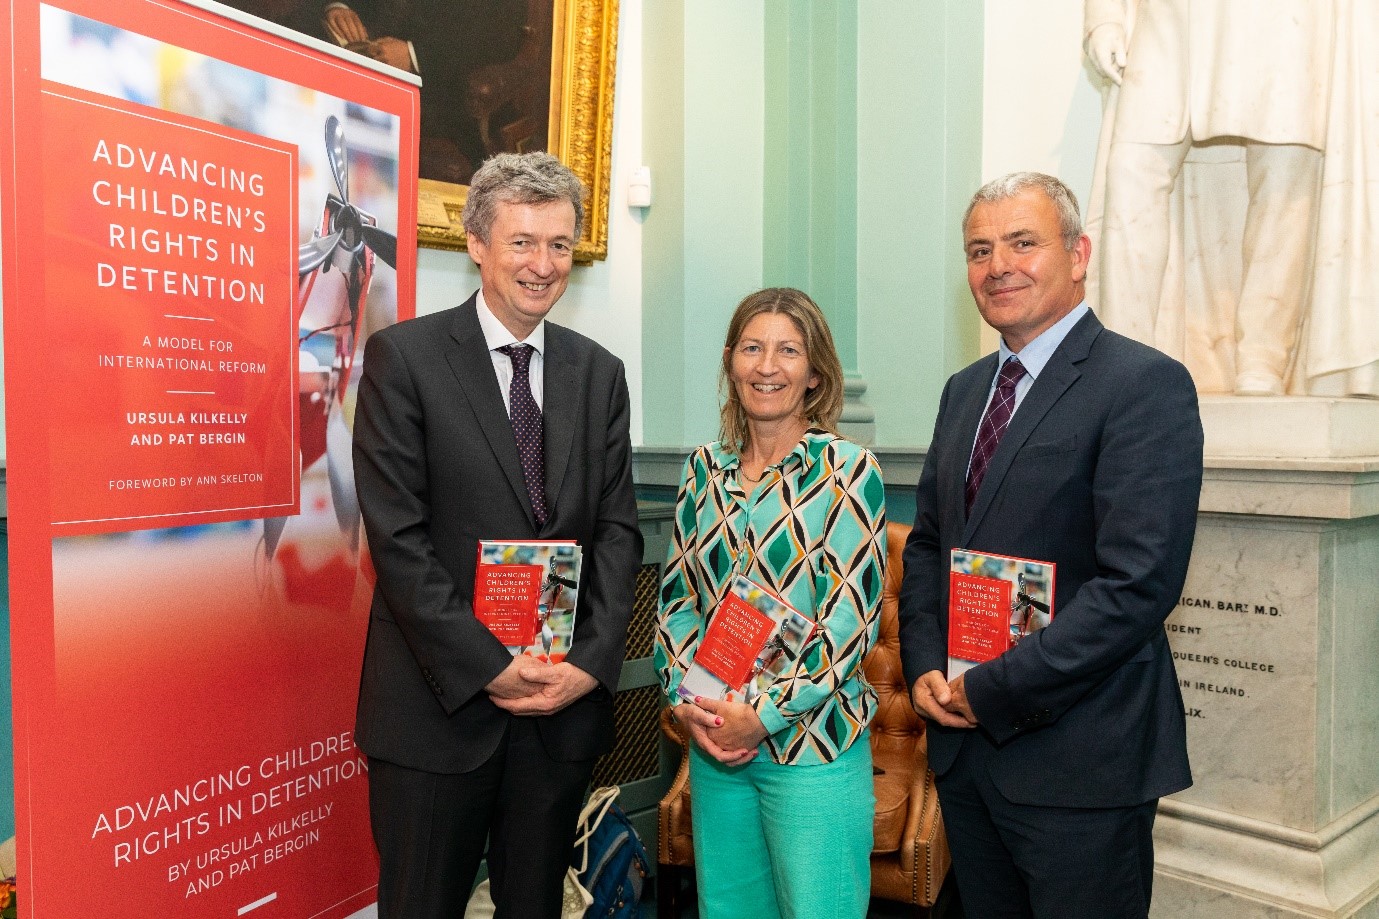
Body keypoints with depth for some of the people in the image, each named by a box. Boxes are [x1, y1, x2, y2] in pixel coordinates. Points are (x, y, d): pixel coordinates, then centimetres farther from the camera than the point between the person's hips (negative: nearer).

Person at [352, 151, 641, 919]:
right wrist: (489, 668, -15)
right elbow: (397, 536, -12)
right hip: (441, 702, -3)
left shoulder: (599, 372, 7)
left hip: (566, 702, 4)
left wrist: (592, 660, -8)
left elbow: (618, 529, 4)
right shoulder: (405, 357, -6)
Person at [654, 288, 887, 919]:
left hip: (813, 744, -4)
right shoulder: (706, 468, 5)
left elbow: (851, 619, -12)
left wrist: (764, 714, -14)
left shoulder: (846, 470, -8)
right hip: (713, 742, 5)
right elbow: (677, 595, 8)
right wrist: (687, 700, -5)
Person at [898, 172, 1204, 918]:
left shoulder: (1147, 385, -12)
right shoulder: (965, 390, 11)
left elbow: (1138, 584, -20)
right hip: (964, 745, 7)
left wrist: (993, 691, -16)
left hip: (1078, 762, -6)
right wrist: (925, 668, -1)